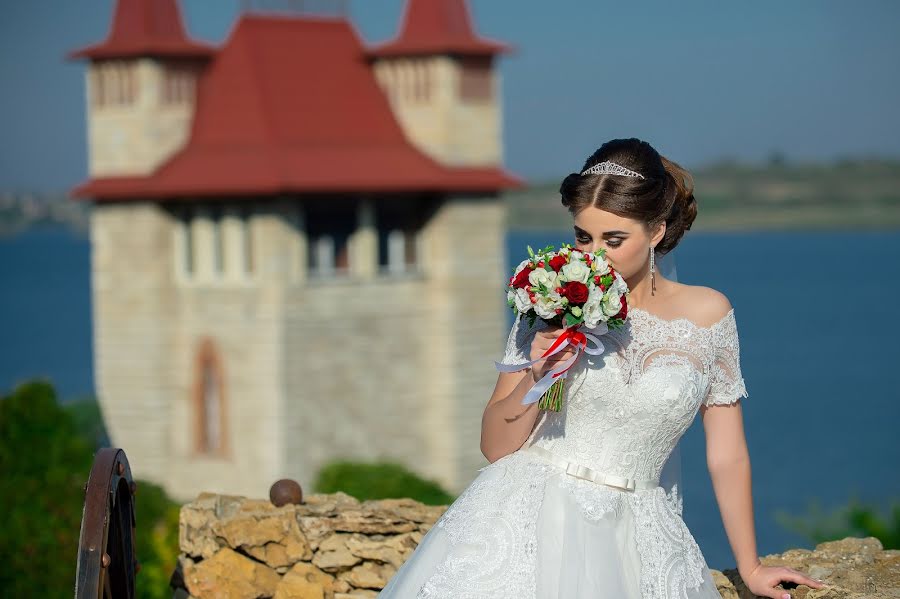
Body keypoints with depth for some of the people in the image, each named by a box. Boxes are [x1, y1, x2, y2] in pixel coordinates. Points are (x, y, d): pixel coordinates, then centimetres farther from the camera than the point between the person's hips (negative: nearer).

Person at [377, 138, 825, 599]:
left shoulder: (707, 314, 3)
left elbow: (727, 456, 10)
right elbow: (495, 446, 4)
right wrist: (536, 377, -13)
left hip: (629, 539, 1)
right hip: (528, 519, -1)